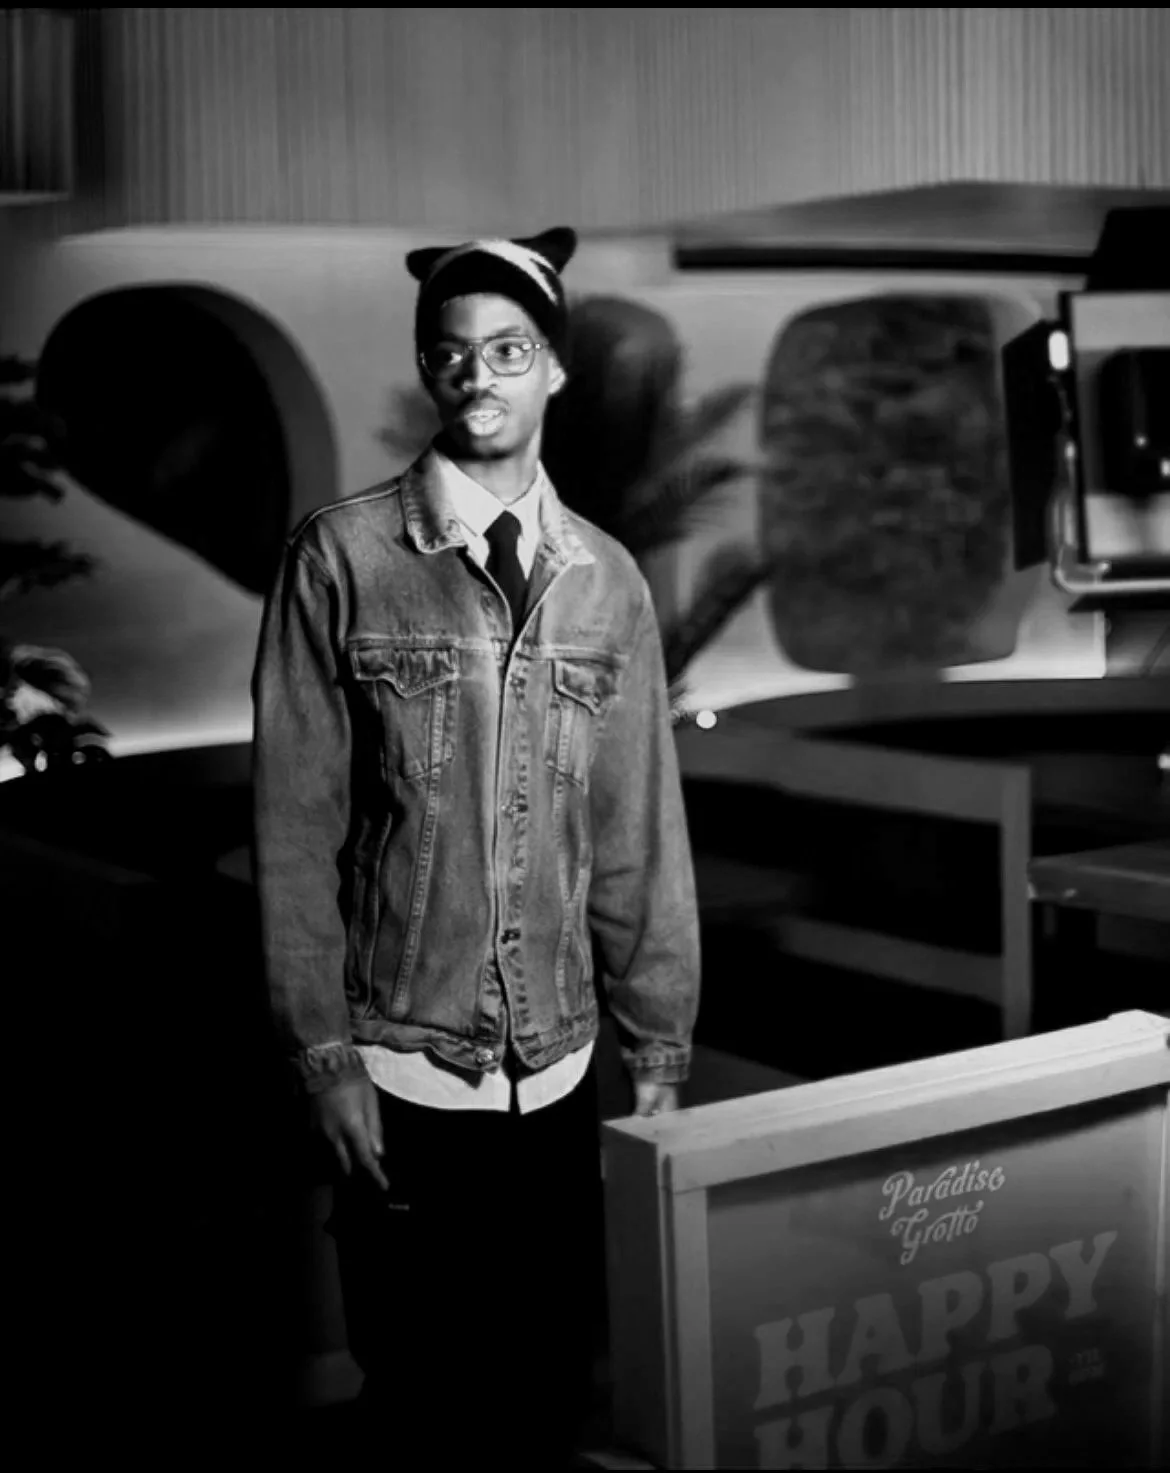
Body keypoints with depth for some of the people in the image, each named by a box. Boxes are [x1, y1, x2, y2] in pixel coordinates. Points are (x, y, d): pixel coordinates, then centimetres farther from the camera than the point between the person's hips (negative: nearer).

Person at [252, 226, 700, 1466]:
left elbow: (639, 832, 5)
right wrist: (323, 1053, -8)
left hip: (561, 1077, 3)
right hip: (398, 1074, -3)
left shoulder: (606, 582, 4)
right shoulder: (342, 557, -6)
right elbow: (296, 821, -6)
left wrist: (658, 1047, 6)